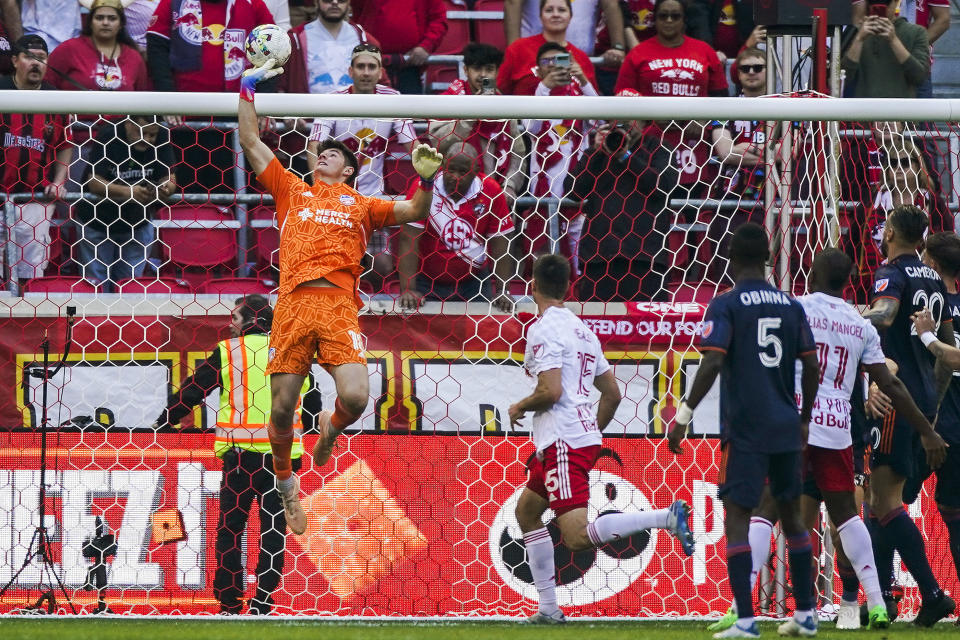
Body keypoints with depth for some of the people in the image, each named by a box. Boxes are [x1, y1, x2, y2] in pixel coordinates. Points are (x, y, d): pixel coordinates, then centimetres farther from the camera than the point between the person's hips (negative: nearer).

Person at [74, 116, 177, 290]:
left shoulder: (161, 139, -10)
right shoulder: (108, 137, -21)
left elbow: (169, 178, -8)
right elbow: (94, 183, -24)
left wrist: (166, 189, -34)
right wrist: (128, 192, -40)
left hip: (137, 226, 3)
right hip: (97, 223, -3)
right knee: (96, 283, 1)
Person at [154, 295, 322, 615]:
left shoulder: (228, 351, -1)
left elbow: (192, 391, 2)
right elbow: (312, 401, 16)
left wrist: (162, 422, 13)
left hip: (240, 451, -2)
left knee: (230, 522, 6)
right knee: (274, 525, 5)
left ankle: (229, 601, 3)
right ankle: (262, 603, -1)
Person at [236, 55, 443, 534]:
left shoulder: (360, 205, 23)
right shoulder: (292, 192, 24)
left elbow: (413, 212, 18)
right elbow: (251, 142, 25)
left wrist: (426, 181, 0)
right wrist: (248, 89, 21)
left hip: (339, 305, -1)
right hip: (293, 303, 1)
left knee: (355, 397, -19)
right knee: (281, 408, -5)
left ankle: (330, 428, 17)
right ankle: (285, 481, 21)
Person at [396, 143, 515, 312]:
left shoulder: (490, 191, -6)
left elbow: (500, 244, -1)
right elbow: (408, 240, -13)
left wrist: (502, 292, -7)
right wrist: (408, 290, -19)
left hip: (473, 282, 2)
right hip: (426, 282, -1)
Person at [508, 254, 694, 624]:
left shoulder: (543, 329, -10)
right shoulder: (582, 330, 17)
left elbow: (551, 391, -21)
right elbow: (612, 394, 19)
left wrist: (519, 407, -1)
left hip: (563, 441, -10)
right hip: (585, 437, 10)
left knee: (577, 536, -18)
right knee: (526, 511, 21)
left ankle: (667, 517, -29)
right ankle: (549, 609, 18)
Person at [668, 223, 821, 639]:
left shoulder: (726, 305, -5)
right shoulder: (791, 306, 9)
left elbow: (712, 364, -16)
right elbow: (811, 367, 9)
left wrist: (683, 417, -12)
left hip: (746, 430, -5)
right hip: (786, 428, 5)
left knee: (737, 517, -4)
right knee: (791, 515, 16)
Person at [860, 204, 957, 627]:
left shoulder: (893, 274, -9)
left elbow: (883, 316, -32)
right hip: (924, 399, 9)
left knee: (886, 501, -9)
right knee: (883, 500, 13)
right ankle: (879, 599, 13)